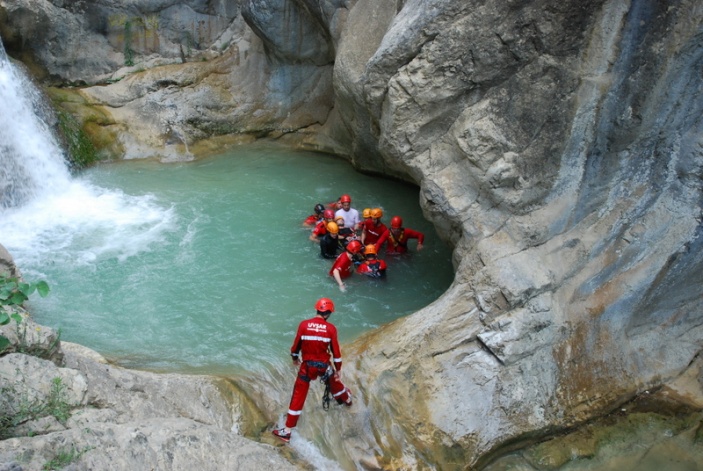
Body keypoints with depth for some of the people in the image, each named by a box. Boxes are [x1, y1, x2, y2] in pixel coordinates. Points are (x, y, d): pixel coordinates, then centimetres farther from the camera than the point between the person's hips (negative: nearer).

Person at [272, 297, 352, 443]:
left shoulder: (304, 325, -11)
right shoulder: (331, 328, -11)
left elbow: (296, 344, -1)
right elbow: (336, 351, -6)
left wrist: (295, 357, 20)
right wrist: (338, 369, 6)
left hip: (307, 366, -1)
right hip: (324, 366, 1)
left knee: (298, 397, 6)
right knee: (335, 381, 32)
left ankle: (287, 431, 8)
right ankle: (346, 399, 60)